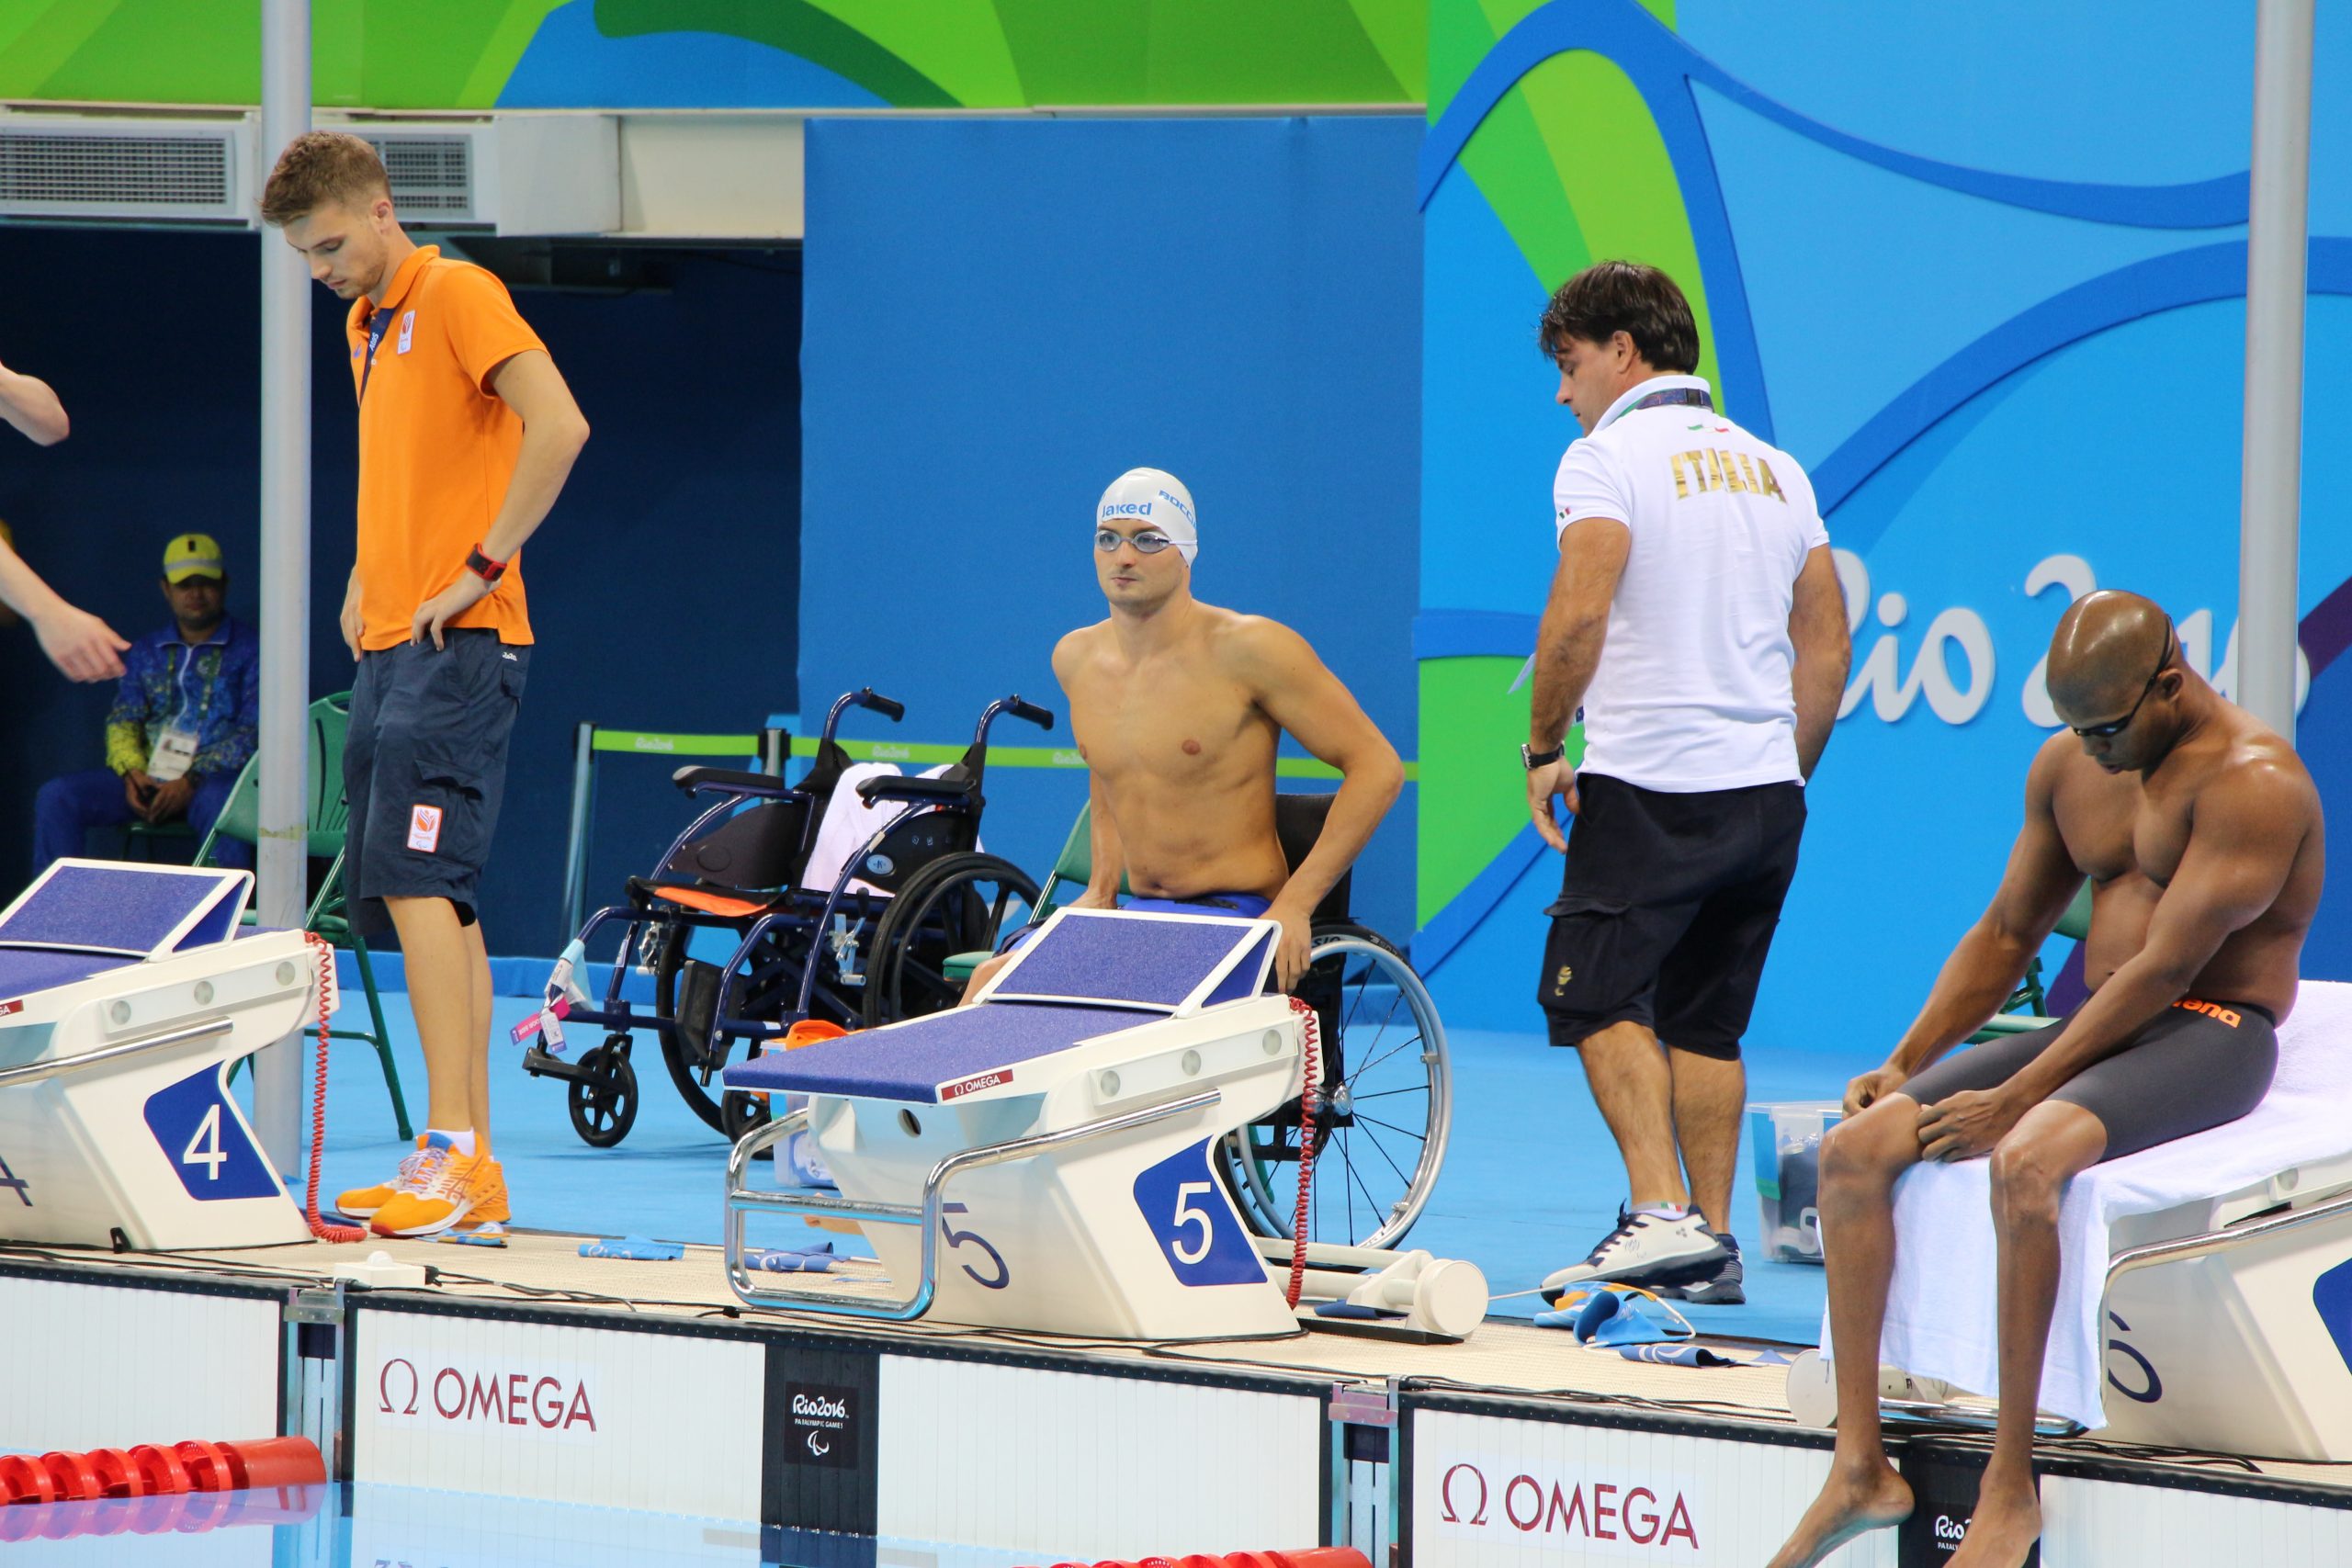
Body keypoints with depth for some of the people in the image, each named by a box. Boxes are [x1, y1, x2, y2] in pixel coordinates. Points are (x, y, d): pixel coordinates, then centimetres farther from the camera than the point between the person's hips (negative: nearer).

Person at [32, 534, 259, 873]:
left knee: (221, 805, -42)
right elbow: (122, 718, 14)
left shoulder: (250, 651, 5)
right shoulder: (146, 652, 21)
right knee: (56, 797, -17)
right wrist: (132, 772, -8)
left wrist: (192, 781, -17)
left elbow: (252, 734, -4)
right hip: (147, 774, 5)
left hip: (214, 778, -5)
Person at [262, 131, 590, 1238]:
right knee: (435, 901, 7)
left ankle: (453, 1151, -21)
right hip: (388, 646, 9)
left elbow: (558, 426, -20)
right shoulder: (366, 325, 20)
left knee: (417, 879, -17)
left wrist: (481, 568, -18)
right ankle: (471, 1169, 7)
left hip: (457, 643, -9)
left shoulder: (459, 295, -7)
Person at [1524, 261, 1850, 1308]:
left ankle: (1662, 1213, -19)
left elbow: (1579, 611, -18)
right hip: (1768, 790, 7)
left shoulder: (1611, 456, -5)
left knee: (1595, 995, -5)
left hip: (1651, 788, -7)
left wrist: (1543, 748, -6)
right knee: (1705, 1022, 12)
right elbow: (1826, 649, 17)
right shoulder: (1776, 468, 16)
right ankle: (1711, 1245, 9)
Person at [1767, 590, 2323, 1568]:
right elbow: (2006, 933, 19)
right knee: (1856, 1147, -9)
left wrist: (2016, 1099, -22)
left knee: (2025, 1163, -36)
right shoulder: (2068, 766, 11)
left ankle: (2010, 1486, -29)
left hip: (2213, 1038, -8)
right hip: (2097, 1030, 8)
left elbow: (2165, 968, -20)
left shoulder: (2252, 780, -16)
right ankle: (1860, 1467, -12)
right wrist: (1906, 1064, 4)